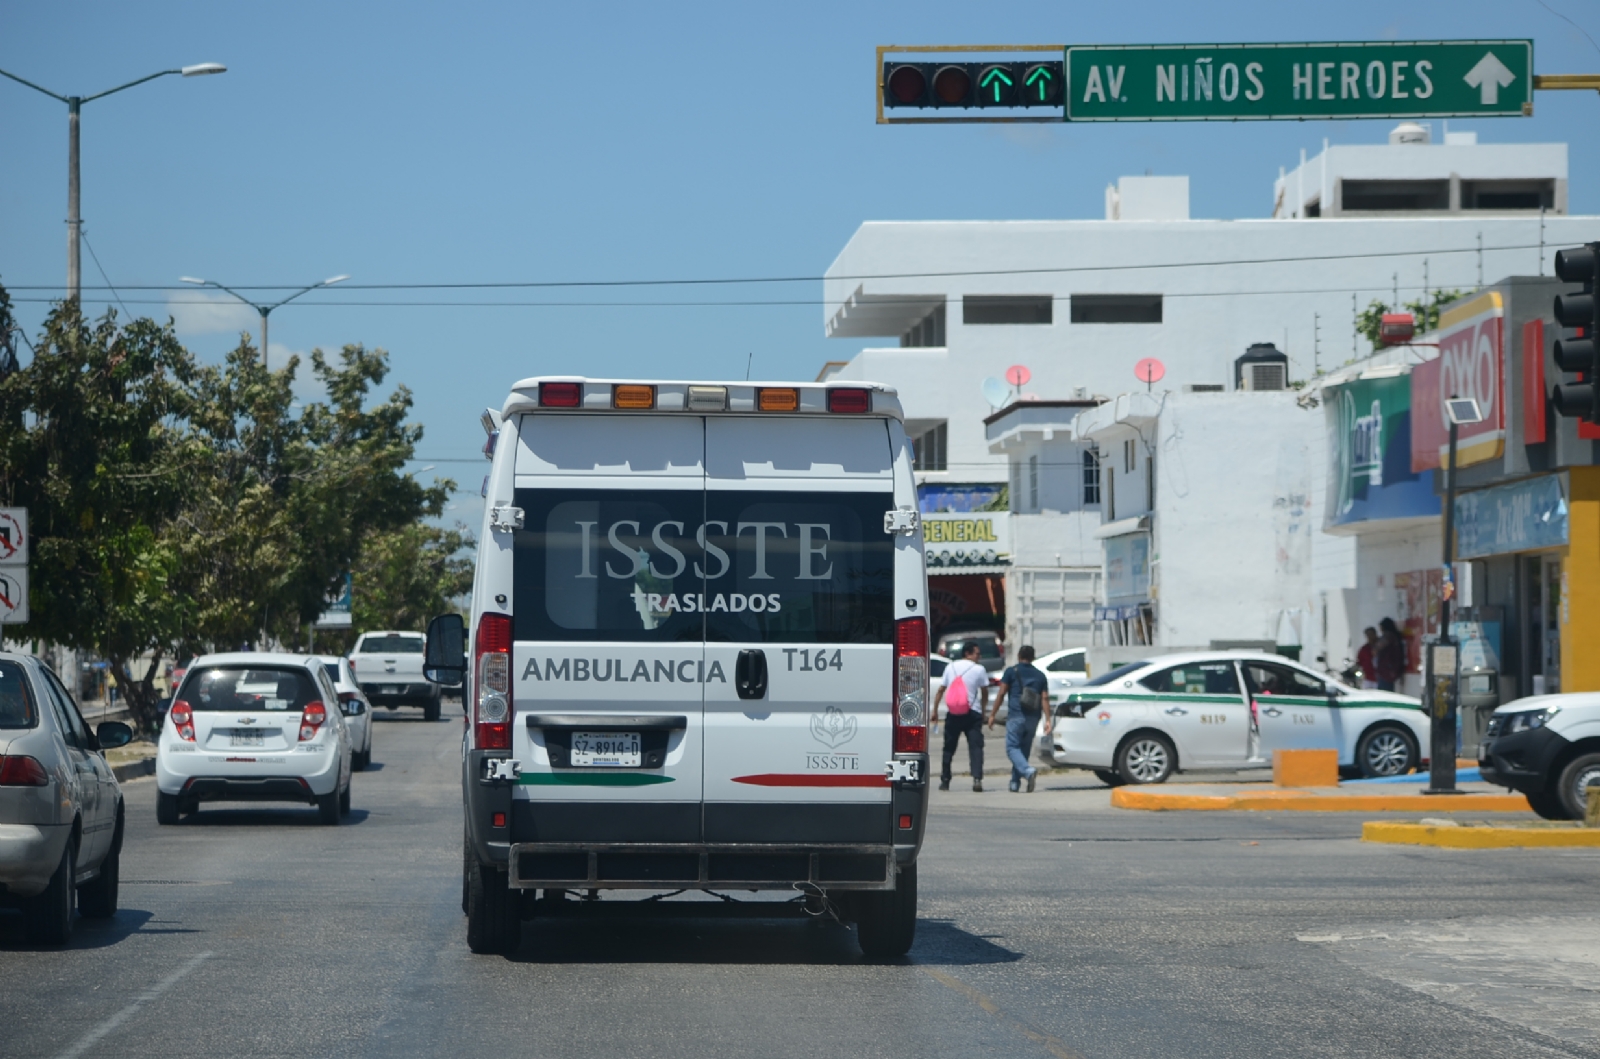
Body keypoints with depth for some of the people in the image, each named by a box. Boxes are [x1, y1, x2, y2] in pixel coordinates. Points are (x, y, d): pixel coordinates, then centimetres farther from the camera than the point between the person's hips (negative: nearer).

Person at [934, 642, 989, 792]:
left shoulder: (950, 667, 8)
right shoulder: (979, 670, -1)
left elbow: (941, 690, 9)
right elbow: (985, 693, 4)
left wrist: (935, 710, 14)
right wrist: (983, 710, 17)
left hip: (952, 714, 3)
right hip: (972, 713, -3)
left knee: (949, 748, 12)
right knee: (975, 746, -5)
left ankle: (945, 781, 15)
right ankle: (977, 778, -21)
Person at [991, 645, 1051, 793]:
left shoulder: (1011, 672, 1)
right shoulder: (1040, 675, 12)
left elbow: (1001, 694, -3)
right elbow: (1045, 699, 4)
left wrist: (993, 715, 3)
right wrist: (1047, 720, 1)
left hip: (1016, 715, -5)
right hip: (1033, 718, 5)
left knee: (1012, 748, -5)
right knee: (1024, 749, 13)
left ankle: (1028, 771, -30)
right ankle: (1015, 783, 15)